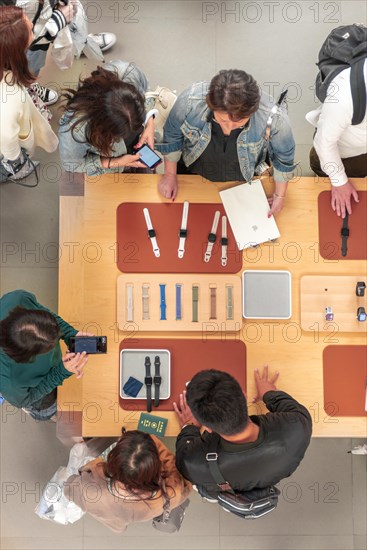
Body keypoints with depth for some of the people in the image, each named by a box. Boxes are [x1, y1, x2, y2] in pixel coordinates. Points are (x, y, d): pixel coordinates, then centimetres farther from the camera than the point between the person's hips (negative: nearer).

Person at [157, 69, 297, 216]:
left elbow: (284, 155, -16)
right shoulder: (190, 100, -38)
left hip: (245, 179, 0)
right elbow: (172, 135, -16)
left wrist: (280, 195, -6)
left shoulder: (273, 117, -38)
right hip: (193, 171, 1)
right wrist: (170, 175, -5)